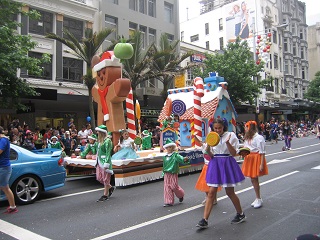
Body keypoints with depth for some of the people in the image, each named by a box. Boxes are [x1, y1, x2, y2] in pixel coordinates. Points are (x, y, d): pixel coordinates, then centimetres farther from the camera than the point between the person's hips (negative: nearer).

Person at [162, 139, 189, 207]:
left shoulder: (175, 155, -8)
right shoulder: (165, 157, 10)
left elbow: (180, 158, -26)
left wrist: (185, 159, -47)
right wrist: (164, 172, 20)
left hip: (173, 174, -6)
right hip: (166, 174, 6)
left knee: (174, 186, -3)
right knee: (167, 187, 3)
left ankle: (181, 195, 30)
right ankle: (169, 202, 11)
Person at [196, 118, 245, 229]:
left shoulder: (231, 135, -5)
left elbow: (234, 153, -9)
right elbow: (211, 156, 4)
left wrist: (227, 142, -24)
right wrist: (208, 149, -17)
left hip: (227, 164, -3)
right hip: (215, 164, 3)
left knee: (230, 192, 9)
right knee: (211, 192, -1)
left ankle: (241, 214, 33)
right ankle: (204, 220, 1)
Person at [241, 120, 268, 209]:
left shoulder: (259, 138, -15)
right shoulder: (247, 138, 13)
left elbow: (262, 152, -16)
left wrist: (261, 164, -19)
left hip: (256, 159, -8)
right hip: (249, 158, 8)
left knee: (255, 179, -3)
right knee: (253, 179, 12)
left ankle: (259, 199, 12)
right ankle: (258, 198, 24)